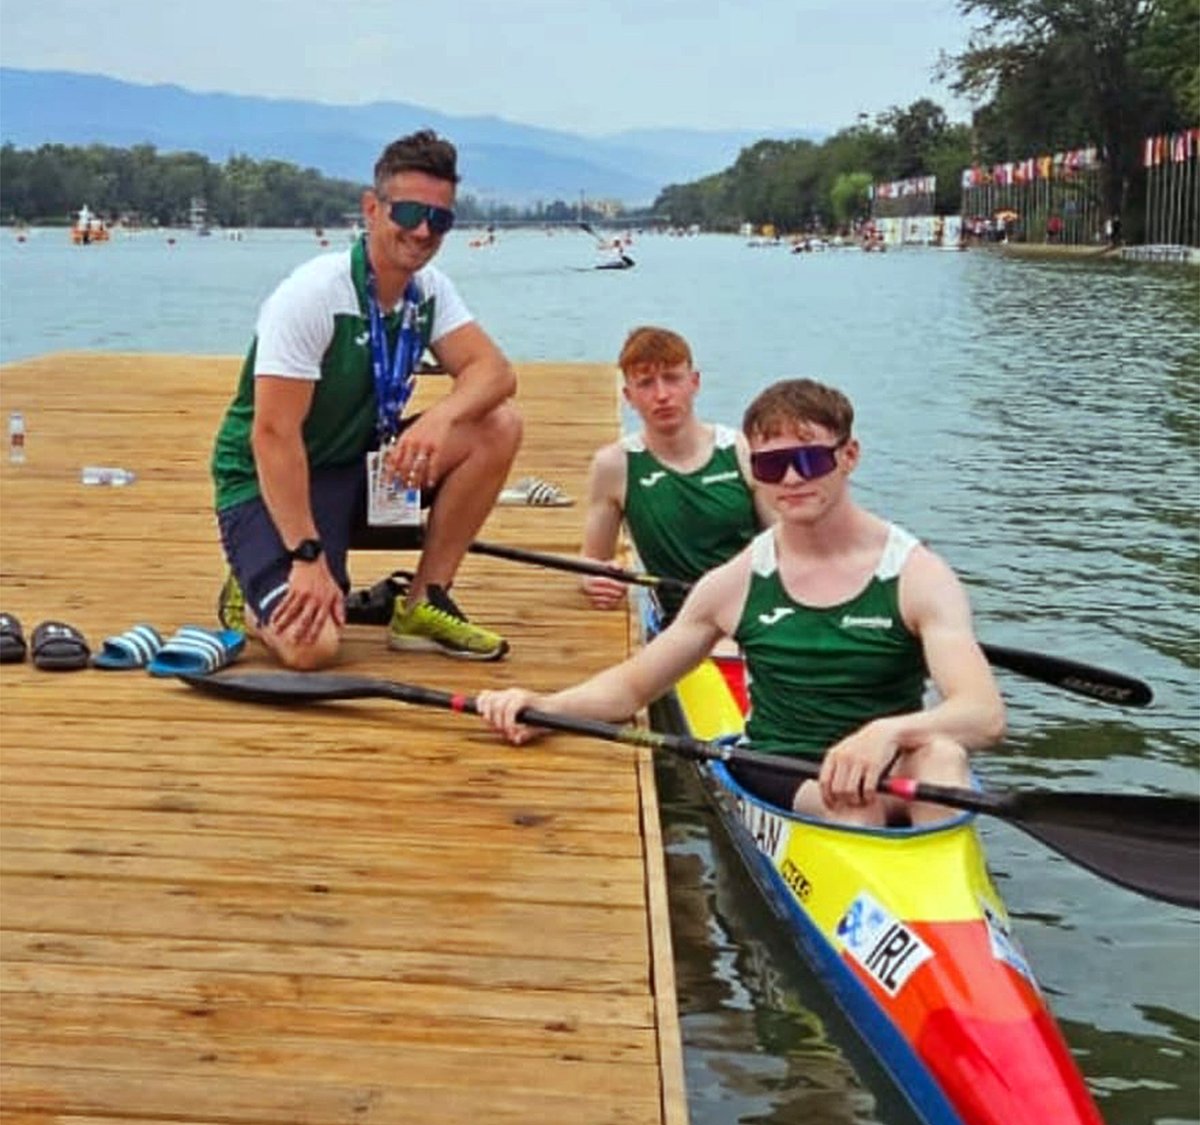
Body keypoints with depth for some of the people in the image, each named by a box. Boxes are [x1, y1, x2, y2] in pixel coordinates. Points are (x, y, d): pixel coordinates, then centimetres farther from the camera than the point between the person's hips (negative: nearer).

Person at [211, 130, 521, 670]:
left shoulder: (429, 290, -1)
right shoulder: (312, 295, -22)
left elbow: (494, 371, -11)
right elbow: (273, 434, -25)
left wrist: (441, 417, -34)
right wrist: (307, 558, -29)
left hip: (359, 468, 7)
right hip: (269, 485, -6)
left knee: (497, 427, -14)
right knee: (311, 643, -29)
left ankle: (423, 606, -5)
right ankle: (257, 589, 9)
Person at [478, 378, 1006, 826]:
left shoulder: (917, 575, -4)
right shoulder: (736, 583, 4)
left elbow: (985, 714, -17)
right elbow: (632, 684, 13)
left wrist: (890, 731, -39)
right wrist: (542, 706, -8)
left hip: (895, 779, -1)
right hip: (775, 779, 1)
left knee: (940, 753, -35)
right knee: (853, 801, -34)